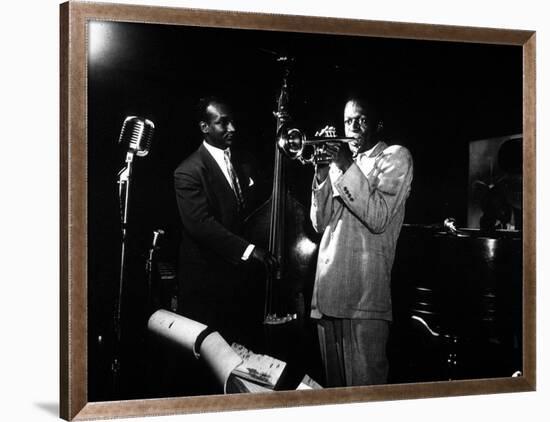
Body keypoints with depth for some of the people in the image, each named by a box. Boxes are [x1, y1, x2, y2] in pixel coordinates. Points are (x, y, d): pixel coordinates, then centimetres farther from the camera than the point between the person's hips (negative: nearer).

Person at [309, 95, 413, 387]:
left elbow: (377, 218, -11)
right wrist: (322, 171, 2)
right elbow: (319, 223, 12)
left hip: (364, 296, -6)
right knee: (334, 385, 13)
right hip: (328, 291, 6)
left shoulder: (395, 156, 4)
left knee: (364, 387, -6)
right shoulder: (340, 162, 21)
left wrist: (347, 167, -12)